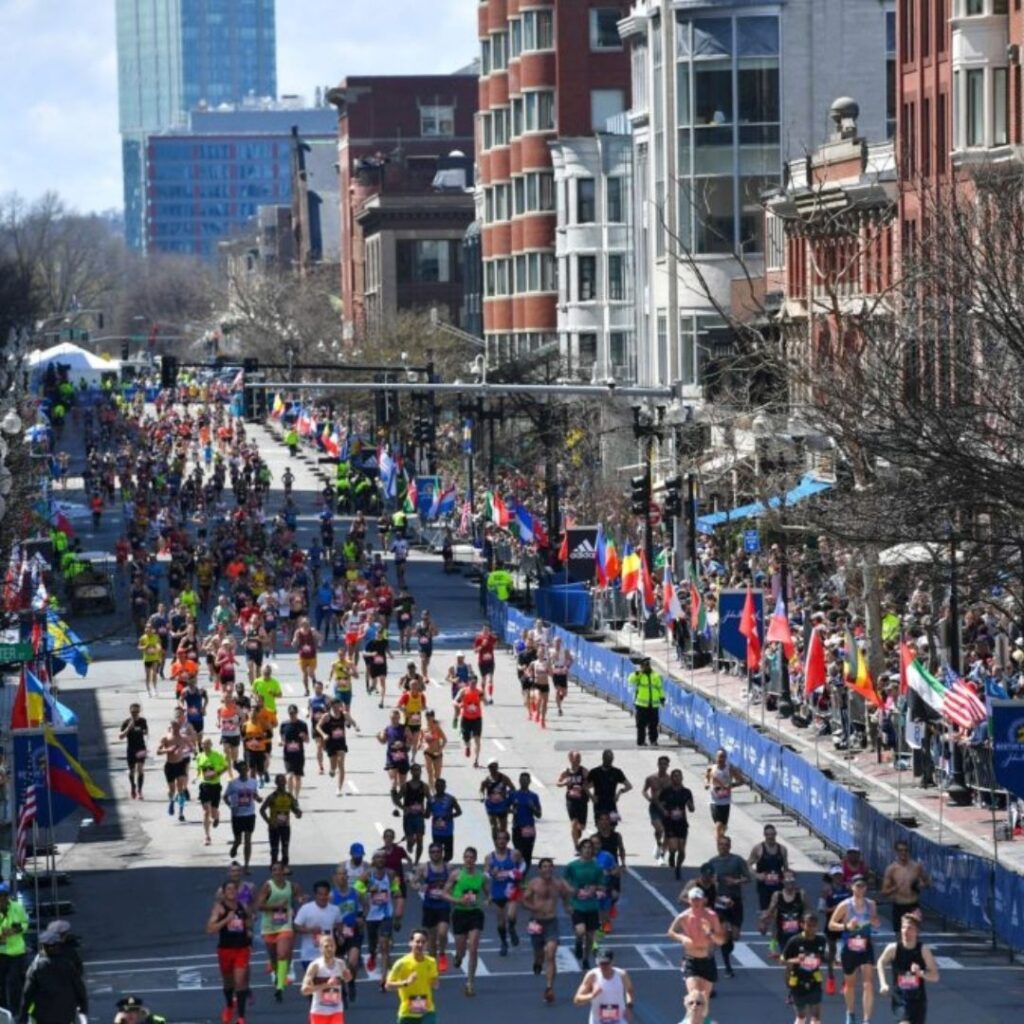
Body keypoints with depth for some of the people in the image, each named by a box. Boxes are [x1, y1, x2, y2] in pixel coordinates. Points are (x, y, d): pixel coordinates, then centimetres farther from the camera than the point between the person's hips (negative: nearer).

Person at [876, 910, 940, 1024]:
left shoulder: (923, 950, -12)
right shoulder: (893, 948, -11)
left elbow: (935, 976, -10)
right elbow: (881, 963, 10)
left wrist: (921, 973, -29)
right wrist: (883, 984, 0)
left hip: (918, 999, 1)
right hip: (900, 999, -1)